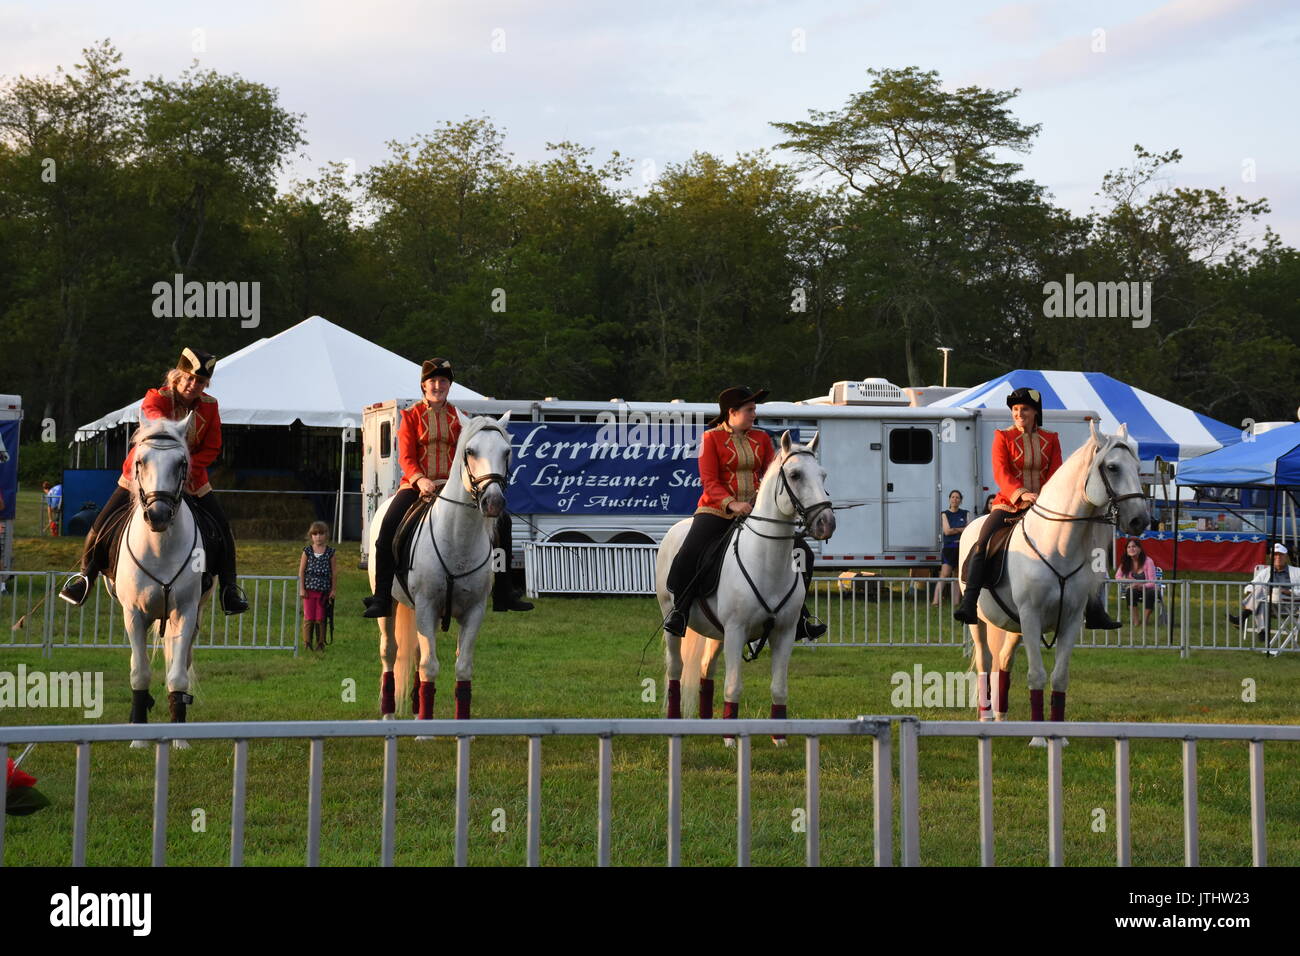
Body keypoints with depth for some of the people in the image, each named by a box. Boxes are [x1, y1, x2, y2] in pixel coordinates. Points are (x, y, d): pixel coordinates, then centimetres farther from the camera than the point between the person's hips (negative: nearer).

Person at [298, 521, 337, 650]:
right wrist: (302, 589, -2)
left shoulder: (330, 552, 2)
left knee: (320, 619, 2)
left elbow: (334, 572, 4)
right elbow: (301, 570, 3)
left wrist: (333, 590, 1)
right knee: (308, 618, 1)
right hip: (309, 589, 0)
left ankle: (320, 643, 9)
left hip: (323, 590, 0)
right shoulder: (307, 551, 2)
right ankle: (307, 642, 9)